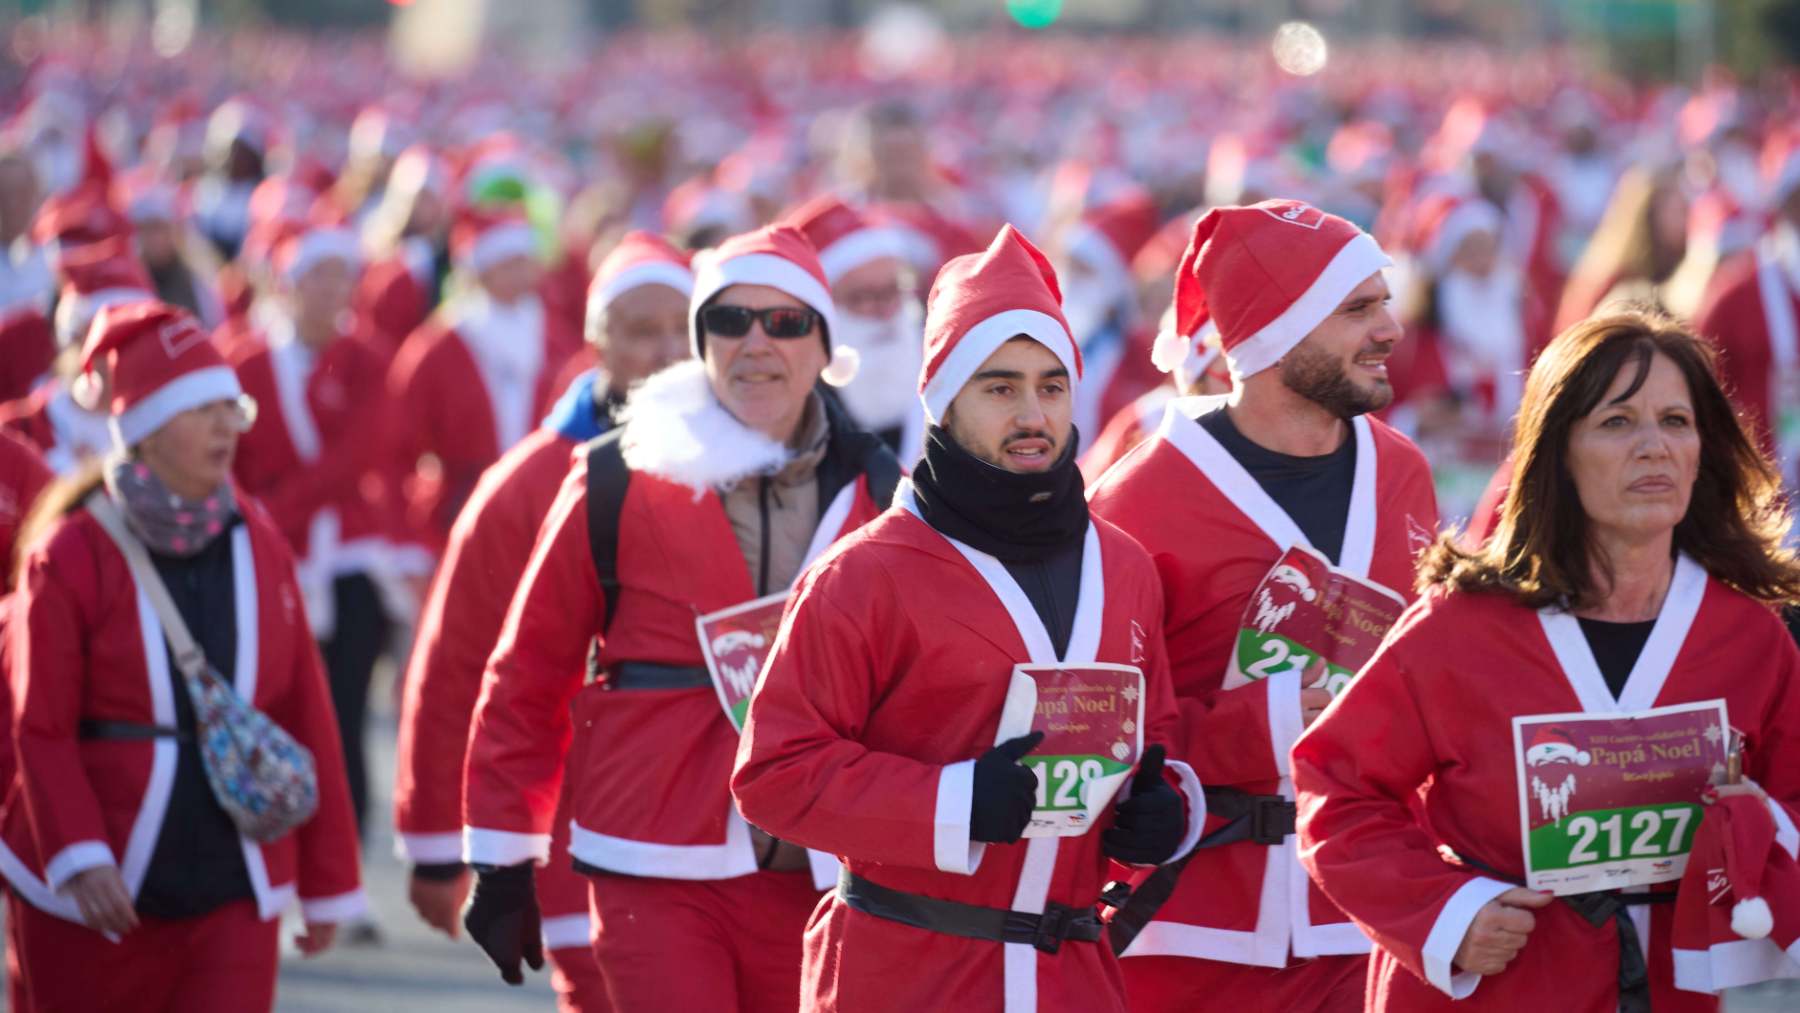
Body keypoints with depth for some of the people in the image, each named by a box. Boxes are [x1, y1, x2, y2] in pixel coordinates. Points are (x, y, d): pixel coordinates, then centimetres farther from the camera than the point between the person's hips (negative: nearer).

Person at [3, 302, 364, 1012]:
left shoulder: (259, 546, 4)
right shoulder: (71, 555, -8)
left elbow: (307, 721, 7)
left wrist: (328, 884, 8)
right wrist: (79, 858, -24)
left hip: (236, 897, 3)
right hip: (96, 899, -3)